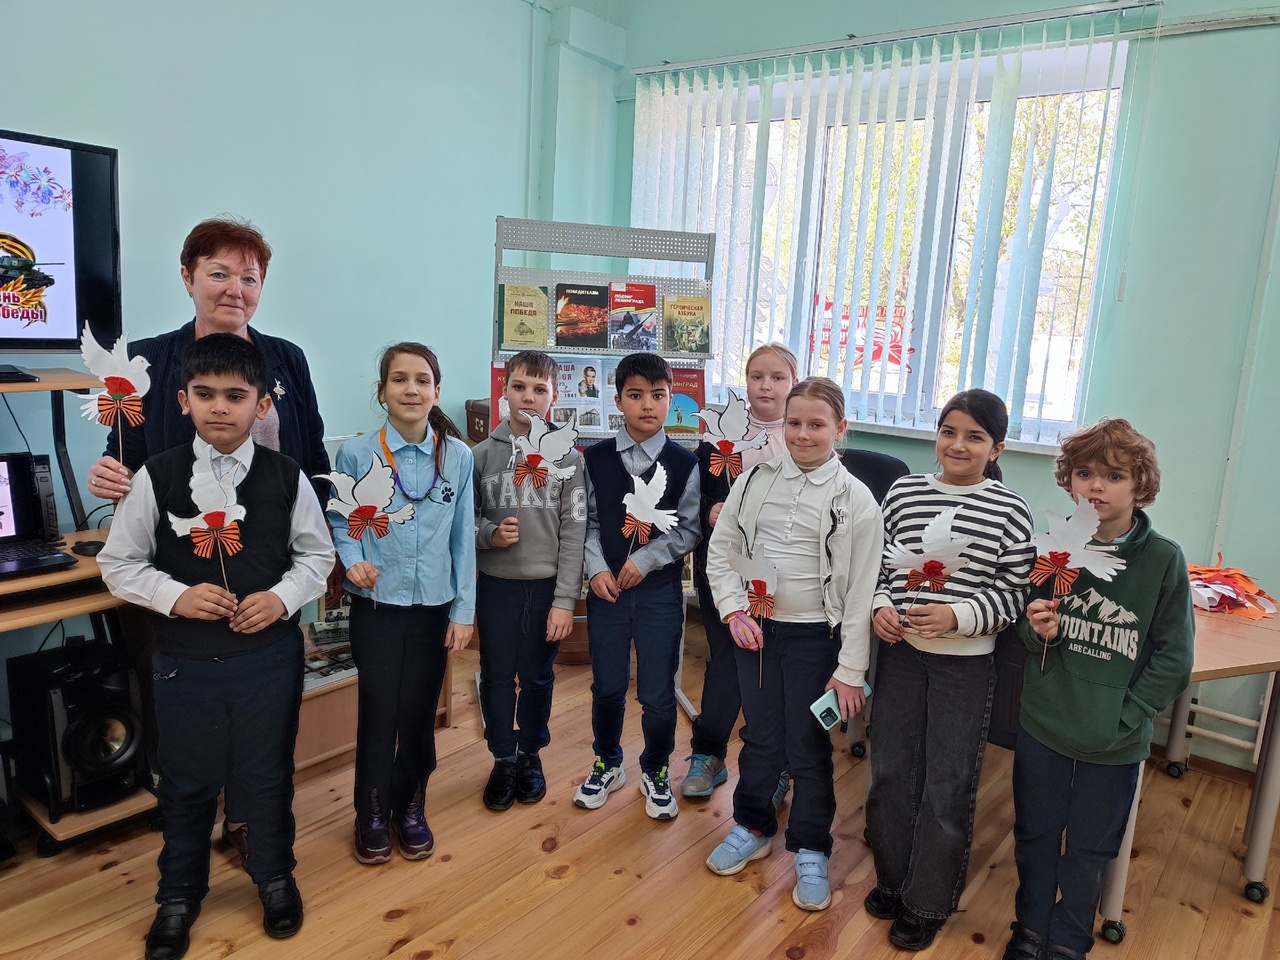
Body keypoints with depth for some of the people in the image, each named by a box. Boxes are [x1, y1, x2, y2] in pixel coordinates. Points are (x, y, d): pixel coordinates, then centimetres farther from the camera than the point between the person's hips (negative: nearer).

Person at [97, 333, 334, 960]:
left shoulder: (287, 477, -7)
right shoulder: (155, 478, -7)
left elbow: (317, 554, 2)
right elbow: (118, 563, 0)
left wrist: (282, 597, -14)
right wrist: (175, 596, -16)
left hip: (270, 655, 0)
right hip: (184, 662, 0)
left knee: (269, 776, 16)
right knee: (187, 783, 17)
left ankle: (273, 874, 42)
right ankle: (180, 893, 41)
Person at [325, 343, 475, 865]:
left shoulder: (457, 456, -3)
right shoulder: (356, 453, -7)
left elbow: (463, 538, 1)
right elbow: (338, 522, 3)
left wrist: (463, 611, 0)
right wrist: (352, 560, -18)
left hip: (434, 606, 2)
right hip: (377, 604, -1)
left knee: (419, 714, 10)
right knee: (378, 713, 4)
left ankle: (409, 808, 32)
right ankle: (373, 815, 28)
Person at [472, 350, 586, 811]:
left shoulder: (567, 456, -4)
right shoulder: (483, 453, -1)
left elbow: (574, 532, -6)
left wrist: (566, 599, -10)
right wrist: (490, 533, -16)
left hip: (547, 586, -1)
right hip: (496, 585, 1)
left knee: (538, 677, 13)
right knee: (496, 677, 10)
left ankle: (531, 754, 34)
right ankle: (503, 759, 30)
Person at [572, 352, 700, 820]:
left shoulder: (683, 463, -5)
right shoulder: (596, 458, 0)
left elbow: (689, 530, -4)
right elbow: (588, 521, 2)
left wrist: (645, 560, -13)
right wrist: (597, 569, -10)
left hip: (660, 591, -1)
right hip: (606, 588, 2)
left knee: (658, 693, 6)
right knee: (607, 685, 13)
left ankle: (655, 772, 30)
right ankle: (607, 764, 37)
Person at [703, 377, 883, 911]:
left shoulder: (855, 500, -9)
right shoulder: (757, 481, -1)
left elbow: (862, 591, -8)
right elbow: (721, 550, 6)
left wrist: (850, 670, -8)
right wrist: (734, 611, -6)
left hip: (815, 637, -3)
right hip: (755, 629, 3)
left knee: (808, 748, 8)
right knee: (760, 737, 16)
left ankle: (811, 852, 29)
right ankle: (753, 828, 38)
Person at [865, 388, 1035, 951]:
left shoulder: (1009, 511, -9)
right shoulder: (904, 492, 0)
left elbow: (1013, 594, -7)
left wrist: (956, 616, -21)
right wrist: (881, 606, -10)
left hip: (966, 663, -3)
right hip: (900, 651, 3)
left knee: (947, 784, 9)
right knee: (890, 771, 14)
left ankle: (927, 904, 28)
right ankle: (893, 878, 37)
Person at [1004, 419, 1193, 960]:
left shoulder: (1163, 560, -10)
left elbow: (1174, 658, -7)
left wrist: (1123, 717, -12)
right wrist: (1034, 630, -15)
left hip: (1115, 744, -1)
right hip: (1043, 728, 2)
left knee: (1090, 850, 16)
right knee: (1035, 836, 17)